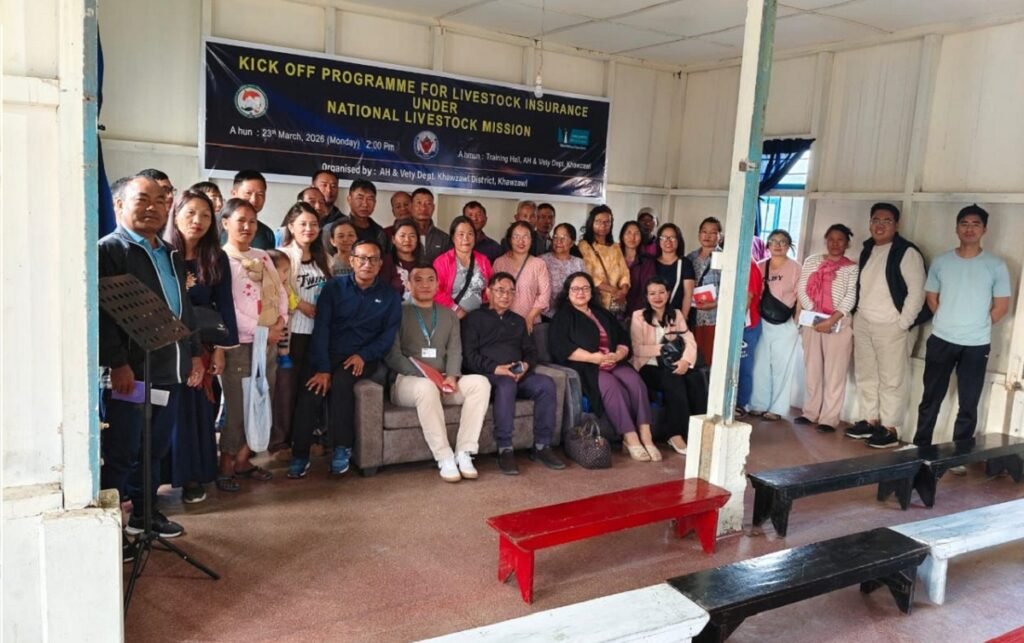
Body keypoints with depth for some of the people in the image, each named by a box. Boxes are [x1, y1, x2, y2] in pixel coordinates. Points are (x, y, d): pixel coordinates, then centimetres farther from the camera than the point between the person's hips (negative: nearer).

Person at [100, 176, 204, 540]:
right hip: (130, 371, -8)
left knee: (155, 448, 16)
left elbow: (184, 308, 23)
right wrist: (117, 364, -22)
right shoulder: (108, 250, -7)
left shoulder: (170, 254, 19)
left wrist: (194, 353, 17)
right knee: (120, 453, 0)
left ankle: (145, 512, 30)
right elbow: (103, 312, -16)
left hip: (169, 369, 8)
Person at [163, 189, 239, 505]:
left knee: (199, 408, 6)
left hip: (202, 345, 2)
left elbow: (224, 304, 2)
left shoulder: (216, 259, 3)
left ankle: (194, 477, 16)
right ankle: (163, 475, 14)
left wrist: (221, 347, -2)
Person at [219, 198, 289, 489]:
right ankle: (226, 466, 10)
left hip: (269, 342, 7)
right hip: (239, 343, -6)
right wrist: (260, 331, -15)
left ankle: (243, 460, 22)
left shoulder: (263, 256, 15)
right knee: (236, 406, -2)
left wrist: (281, 321, -4)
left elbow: (280, 291, 14)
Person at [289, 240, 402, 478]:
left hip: (363, 357, 0)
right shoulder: (333, 288, 4)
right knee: (312, 390, -27)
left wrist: (364, 355, -14)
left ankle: (342, 448, -18)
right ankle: (300, 455, -14)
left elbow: (389, 334, 3)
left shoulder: (389, 296, 8)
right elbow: (321, 328, -5)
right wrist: (323, 368, -17)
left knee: (341, 381, -31)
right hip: (329, 354, 0)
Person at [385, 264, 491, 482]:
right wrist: (426, 376, -16)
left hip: (442, 381, 5)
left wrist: (452, 376, -13)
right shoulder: (399, 313, 4)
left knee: (480, 382, -23)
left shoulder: (449, 315, 19)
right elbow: (392, 355, -6)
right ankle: (445, 458, -33)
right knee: (426, 387, -39)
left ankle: (464, 453, -25)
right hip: (408, 380, -4)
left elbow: (455, 350, 9)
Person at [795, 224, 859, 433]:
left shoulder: (852, 268, 1)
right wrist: (813, 313, -9)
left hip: (839, 324, -3)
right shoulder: (812, 261, 10)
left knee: (834, 372, -3)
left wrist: (831, 320, -18)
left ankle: (829, 418, -1)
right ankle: (810, 412, 19)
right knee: (812, 369, 9)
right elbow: (802, 288, 4)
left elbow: (851, 297, -7)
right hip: (812, 321, 3)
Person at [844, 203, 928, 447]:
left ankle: (890, 428, 3)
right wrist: (855, 314, 13)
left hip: (891, 325, -7)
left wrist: (903, 323, -15)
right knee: (865, 375, 12)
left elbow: (917, 291, -13)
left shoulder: (907, 252, -9)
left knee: (891, 380, -3)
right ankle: (869, 420, 22)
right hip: (863, 323, 7)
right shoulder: (867, 250, 13)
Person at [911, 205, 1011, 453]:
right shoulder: (941, 262, 2)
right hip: (941, 340, 1)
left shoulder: (996, 266, -3)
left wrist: (977, 327, 1)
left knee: (968, 404, 6)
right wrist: (950, 321, 4)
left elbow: (1002, 306, 0)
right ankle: (920, 446, 22)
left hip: (976, 345, -1)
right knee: (931, 398, 10)